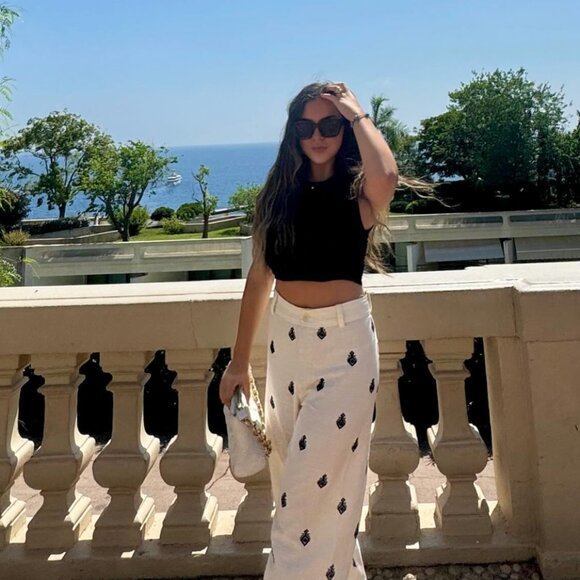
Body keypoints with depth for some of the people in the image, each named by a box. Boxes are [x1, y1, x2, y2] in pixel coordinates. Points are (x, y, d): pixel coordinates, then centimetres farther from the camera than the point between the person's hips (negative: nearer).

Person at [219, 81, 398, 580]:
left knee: (313, 485, -3)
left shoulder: (357, 193, -7)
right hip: (286, 338, 6)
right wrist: (240, 361, 10)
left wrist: (357, 112, -16)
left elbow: (385, 176, -33)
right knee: (292, 477, 18)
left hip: (344, 343, -6)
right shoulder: (280, 194, 5)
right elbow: (259, 278, 8)